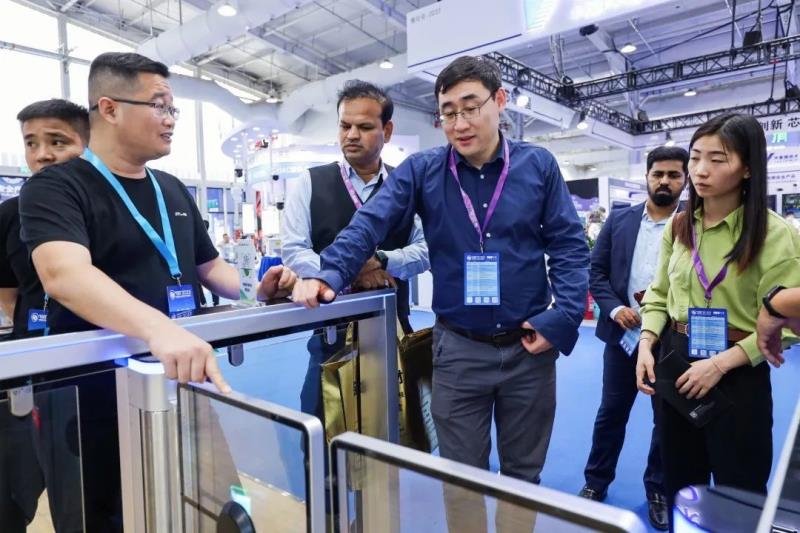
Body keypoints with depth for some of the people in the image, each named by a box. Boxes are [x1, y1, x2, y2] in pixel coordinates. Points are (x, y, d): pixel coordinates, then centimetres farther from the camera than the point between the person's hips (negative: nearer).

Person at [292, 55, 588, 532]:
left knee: (523, 474, 20)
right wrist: (329, 275, -30)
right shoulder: (421, 171, -3)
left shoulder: (539, 166, -1)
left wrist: (563, 318, -12)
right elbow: (368, 225, -13)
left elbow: (570, 246, 0)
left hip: (530, 348, 1)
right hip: (459, 349, 0)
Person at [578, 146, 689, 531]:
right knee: (611, 412, 12)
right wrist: (613, 307, -10)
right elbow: (596, 270, 3)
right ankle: (595, 483, 29)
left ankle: (659, 490, 34)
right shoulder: (619, 220, 4)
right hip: (623, 334, 2)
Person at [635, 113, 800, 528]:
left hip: (738, 375, -4)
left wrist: (719, 364, -21)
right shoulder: (678, 226, 4)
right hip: (675, 362, 5)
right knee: (679, 484, 19)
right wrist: (646, 345, -4)